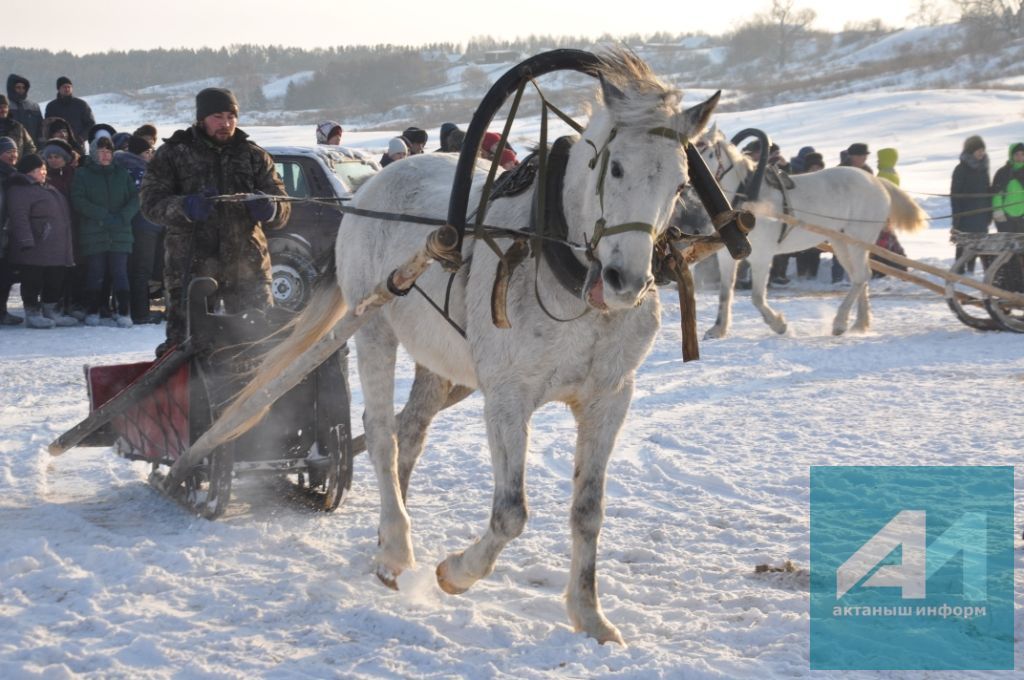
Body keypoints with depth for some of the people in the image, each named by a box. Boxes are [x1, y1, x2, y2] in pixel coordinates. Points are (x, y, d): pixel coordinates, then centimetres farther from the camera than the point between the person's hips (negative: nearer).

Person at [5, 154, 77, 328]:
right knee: (33, 281, -3)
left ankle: (52, 311, 22)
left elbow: (63, 214, 27)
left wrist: (66, 246, 25)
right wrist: (26, 242, -26)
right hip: (35, 249, -9)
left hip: (56, 249, 9)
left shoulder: (48, 189, 21)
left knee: (55, 281, 12)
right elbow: (19, 217, -19)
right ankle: (33, 314, 4)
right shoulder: (19, 190, -10)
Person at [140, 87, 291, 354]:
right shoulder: (173, 154, 8)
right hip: (190, 267, -2)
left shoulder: (254, 156, 14)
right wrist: (186, 207, -23)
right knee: (182, 341, -4)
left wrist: (269, 209, -16)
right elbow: (151, 204, -3)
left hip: (247, 266, 2)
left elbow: (282, 211, 10)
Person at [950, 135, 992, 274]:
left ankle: (970, 269, 13)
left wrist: (989, 212, 12)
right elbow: (955, 194, -10)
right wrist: (956, 215, -15)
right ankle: (960, 270, 1)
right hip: (966, 214, -6)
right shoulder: (961, 169, -7)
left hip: (981, 213, 6)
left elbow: (987, 190, 17)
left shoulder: (983, 168, 12)